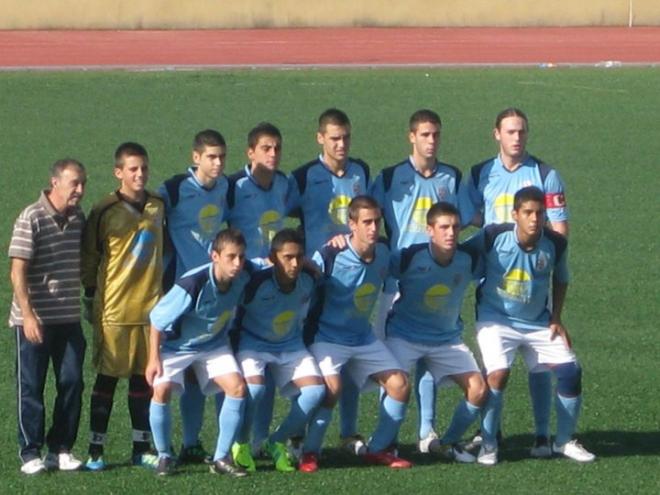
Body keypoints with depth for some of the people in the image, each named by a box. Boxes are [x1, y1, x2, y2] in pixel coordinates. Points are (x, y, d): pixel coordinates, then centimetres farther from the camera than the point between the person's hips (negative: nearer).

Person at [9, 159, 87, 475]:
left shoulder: (78, 219, 8)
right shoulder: (31, 219, -11)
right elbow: (18, 272, -14)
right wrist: (28, 315, -21)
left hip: (70, 318, 5)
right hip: (35, 320, -5)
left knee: (71, 383, 3)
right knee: (31, 387, 2)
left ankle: (61, 449, 14)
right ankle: (30, 454, 8)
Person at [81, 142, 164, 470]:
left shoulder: (157, 207, 9)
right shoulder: (105, 212, -7)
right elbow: (89, 259, -1)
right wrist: (91, 299, -1)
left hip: (151, 307, 4)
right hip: (114, 308, -4)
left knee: (144, 378, 8)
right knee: (107, 378, 0)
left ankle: (141, 449, 14)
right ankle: (96, 450, 5)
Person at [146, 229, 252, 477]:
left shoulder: (243, 276, -20)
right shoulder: (193, 285, -35)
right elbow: (158, 319, -22)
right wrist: (154, 359, -18)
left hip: (214, 344, 4)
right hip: (176, 343, -4)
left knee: (237, 387, -15)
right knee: (162, 389, -24)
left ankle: (222, 458, -4)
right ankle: (164, 456, -3)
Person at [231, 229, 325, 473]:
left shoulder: (309, 280, -13)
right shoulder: (257, 283, -28)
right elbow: (235, 316, -14)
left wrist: (304, 344, 14)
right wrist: (234, 349, -8)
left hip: (290, 345, 5)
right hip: (253, 343, -5)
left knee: (315, 389, -15)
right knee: (254, 388, -31)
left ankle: (277, 442, 5)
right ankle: (241, 445, -4)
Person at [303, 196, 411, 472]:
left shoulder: (383, 254, -2)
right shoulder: (329, 258, -21)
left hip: (364, 339, 6)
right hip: (328, 338, -6)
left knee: (400, 385, -4)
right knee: (332, 387, -29)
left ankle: (378, 449, 12)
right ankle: (310, 452, -10)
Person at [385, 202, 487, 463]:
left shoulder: (469, 260, -11)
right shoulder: (410, 257, -20)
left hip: (448, 338, 4)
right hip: (404, 335, -4)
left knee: (479, 390, -7)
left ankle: (448, 443, 15)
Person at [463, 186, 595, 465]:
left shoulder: (556, 244, -11)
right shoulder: (493, 237, -20)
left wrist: (556, 318, 3)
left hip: (538, 323, 3)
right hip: (496, 318, -3)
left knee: (571, 371, -7)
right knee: (498, 374, -25)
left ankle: (564, 442, 14)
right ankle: (488, 444, -7)